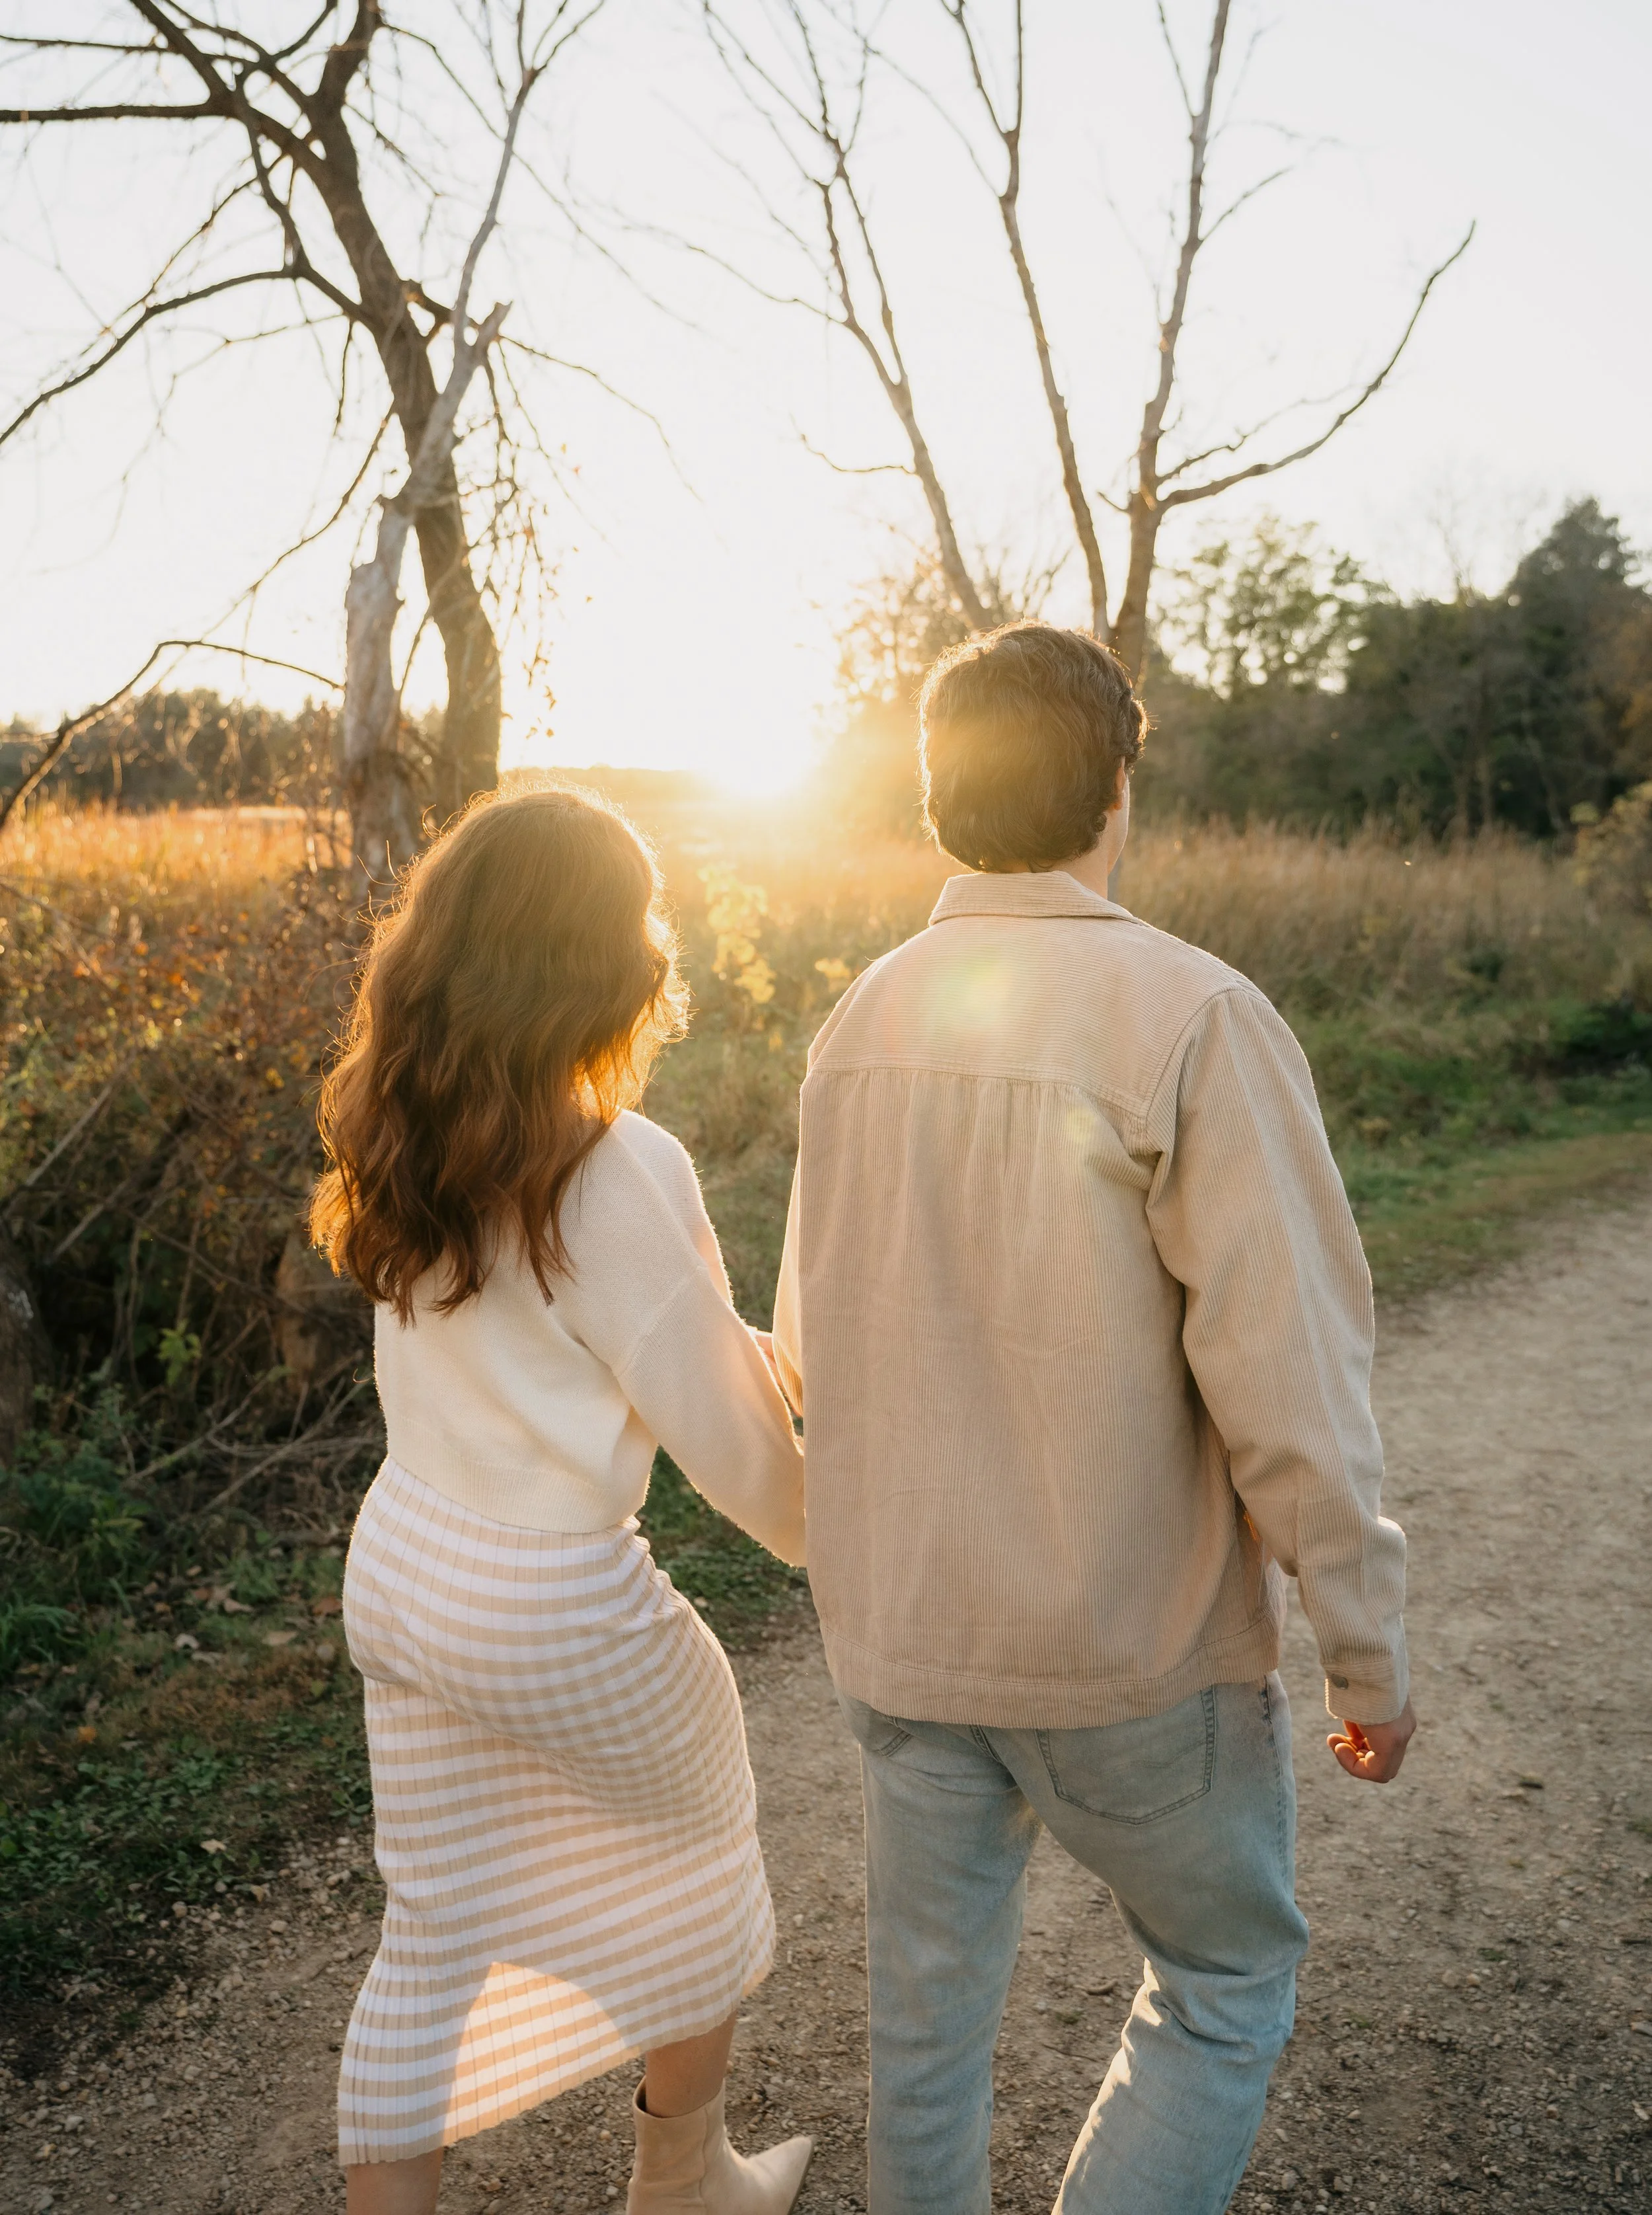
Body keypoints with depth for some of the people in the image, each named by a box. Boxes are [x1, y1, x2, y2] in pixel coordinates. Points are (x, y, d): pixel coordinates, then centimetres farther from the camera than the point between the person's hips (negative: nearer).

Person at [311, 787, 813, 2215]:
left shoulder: (406, 1136, -3)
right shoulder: (619, 1172, -26)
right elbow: (721, 1426, -17)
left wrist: (772, 1348, 14)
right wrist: (827, 1535, 4)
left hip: (400, 1564, 6)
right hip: (558, 1613, -6)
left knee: (434, 1932, 21)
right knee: (704, 1865, 23)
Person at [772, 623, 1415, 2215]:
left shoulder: (859, 1022, 0)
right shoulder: (1193, 1019, -20)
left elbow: (805, 1350, 7)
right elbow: (1285, 1376, -21)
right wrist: (1368, 1650, -7)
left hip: (895, 1625, 6)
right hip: (1129, 1650, -5)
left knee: (926, 1997, 22)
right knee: (1227, 1985, 21)